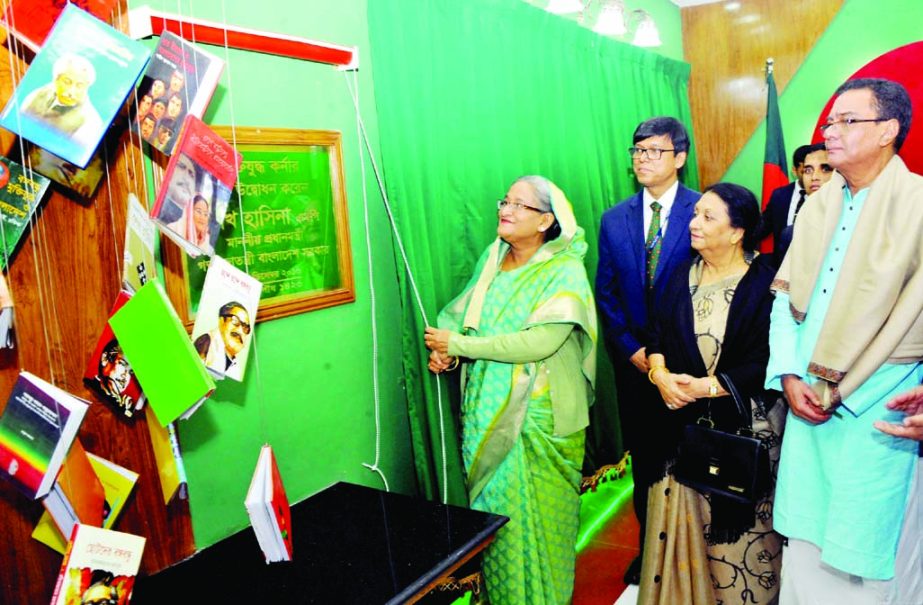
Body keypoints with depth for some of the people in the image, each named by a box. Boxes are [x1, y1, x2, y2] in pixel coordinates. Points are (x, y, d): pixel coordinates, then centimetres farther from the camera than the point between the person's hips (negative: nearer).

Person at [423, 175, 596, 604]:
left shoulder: (564, 271, -14)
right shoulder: (492, 258, 5)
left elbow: (540, 342, -25)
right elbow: (462, 311, 10)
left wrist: (458, 344, -20)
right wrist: (445, 351, -12)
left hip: (537, 415, -5)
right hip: (487, 408, 5)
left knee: (535, 514, 7)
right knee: (491, 505, 16)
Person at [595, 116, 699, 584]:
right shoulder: (614, 220, 5)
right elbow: (606, 293, 6)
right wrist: (631, 349, -4)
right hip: (634, 361, 3)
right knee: (643, 458, 13)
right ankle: (649, 548, 29)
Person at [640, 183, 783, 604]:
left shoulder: (765, 283, -10)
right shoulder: (682, 276, 7)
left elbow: (768, 359, -15)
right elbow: (657, 335, 6)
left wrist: (707, 386, -19)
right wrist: (660, 374, -13)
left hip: (742, 426, -4)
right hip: (682, 424, 5)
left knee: (735, 529, 7)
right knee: (680, 518, 12)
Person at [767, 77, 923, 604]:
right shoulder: (818, 206, 10)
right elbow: (785, 294, 9)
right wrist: (789, 375, -1)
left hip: (878, 412, -5)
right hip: (808, 402, 5)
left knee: (869, 561, 6)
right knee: (805, 548, 15)